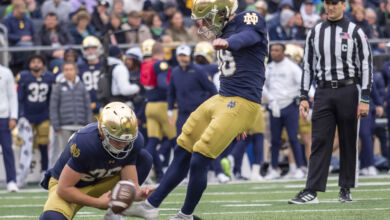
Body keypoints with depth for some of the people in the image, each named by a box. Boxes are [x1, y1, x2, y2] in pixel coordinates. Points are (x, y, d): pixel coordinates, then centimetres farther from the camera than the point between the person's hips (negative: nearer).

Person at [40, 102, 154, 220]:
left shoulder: (134, 142, -20)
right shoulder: (85, 144, -35)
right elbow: (64, 189, -29)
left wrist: (138, 193, -38)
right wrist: (98, 202, -29)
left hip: (99, 182, 6)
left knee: (144, 158, -13)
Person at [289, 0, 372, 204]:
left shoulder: (355, 32, 0)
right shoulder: (315, 32, 11)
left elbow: (366, 65, -2)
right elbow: (308, 66, 14)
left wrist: (364, 99, -9)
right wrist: (304, 97, 6)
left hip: (348, 91, -2)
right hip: (323, 93, 2)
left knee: (348, 142, 3)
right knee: (319, 141, -4)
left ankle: (346, 189, 12)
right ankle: (312, 191, -9)